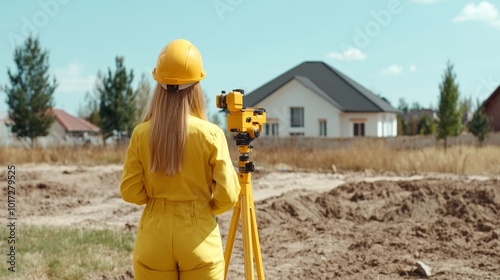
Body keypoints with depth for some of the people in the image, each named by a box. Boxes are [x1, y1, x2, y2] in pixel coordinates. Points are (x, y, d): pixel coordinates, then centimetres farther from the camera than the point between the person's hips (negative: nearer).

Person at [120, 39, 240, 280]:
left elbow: (130, 192, -2)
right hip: (199, 240, -1)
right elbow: (227, 196, -10)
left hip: (154, 238, 2)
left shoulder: (141, 133, -5)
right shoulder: (211, 134, -9)